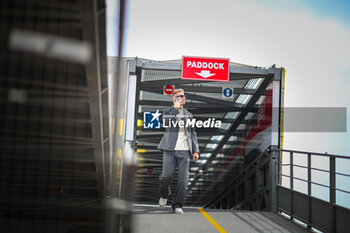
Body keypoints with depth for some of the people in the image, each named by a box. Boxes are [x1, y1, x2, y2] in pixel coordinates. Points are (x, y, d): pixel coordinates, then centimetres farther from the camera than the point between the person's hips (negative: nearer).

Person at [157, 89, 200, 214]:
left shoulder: (188, 115, 19)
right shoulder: (167, 111, 9)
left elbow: (193, 133, 18)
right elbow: (166, 122, -14)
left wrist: (195, 150, 8)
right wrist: (176, 108, -12)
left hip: (185, 150, 3)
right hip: (170, 149, -3)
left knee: (183, 179, -4)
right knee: (166, 175, -7)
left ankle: (177, 205, 5)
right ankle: (164, 195, 23)